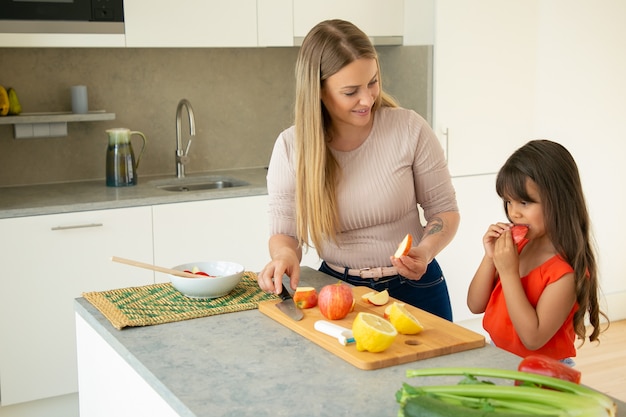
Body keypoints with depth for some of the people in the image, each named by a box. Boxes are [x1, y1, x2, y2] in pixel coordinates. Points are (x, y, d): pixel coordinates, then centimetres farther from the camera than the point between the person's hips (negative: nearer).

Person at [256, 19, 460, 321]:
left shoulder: (410, 129, -9)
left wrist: (425, 251, -19)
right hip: (336, 289, 0)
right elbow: (284, 231, -1)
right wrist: (284, 254, -23)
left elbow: (444, 210, 0)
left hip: (414, 288, 0)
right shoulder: (290, 147, -7)